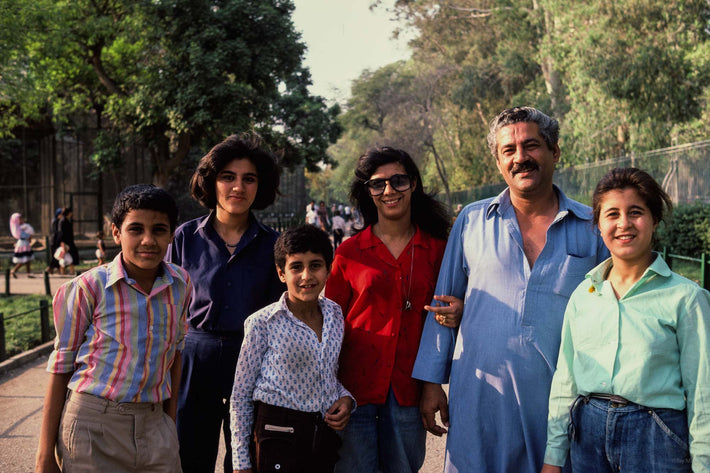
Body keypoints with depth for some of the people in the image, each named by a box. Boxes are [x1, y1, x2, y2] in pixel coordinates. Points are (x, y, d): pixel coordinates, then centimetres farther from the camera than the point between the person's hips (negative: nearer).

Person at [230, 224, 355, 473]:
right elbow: (240, 396, -5)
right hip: (279, 439, -4)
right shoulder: (263, 323, -12)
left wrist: (346, 397, -2)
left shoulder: (335, 314, 3)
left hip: (326, 434, 5)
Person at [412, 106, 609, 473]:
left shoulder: (592, 227, 3)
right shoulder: (471, 220, 5)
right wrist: (431, 382, 6)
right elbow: (442, 306, 9)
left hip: (560, 398, 0)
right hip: (480, 396, 0)